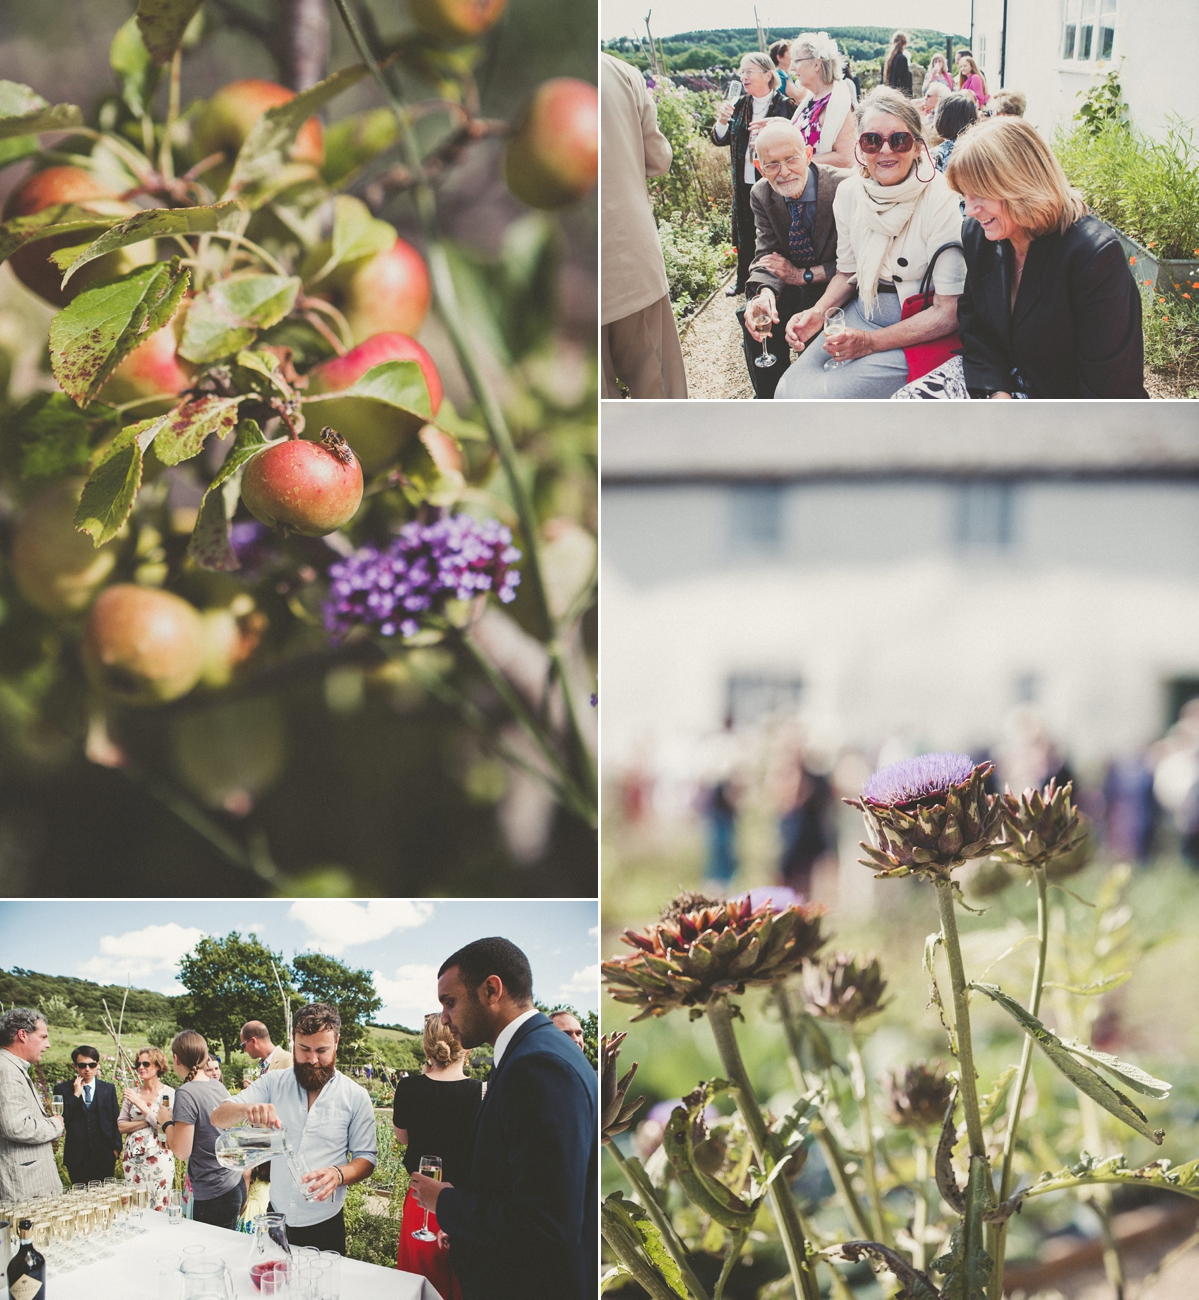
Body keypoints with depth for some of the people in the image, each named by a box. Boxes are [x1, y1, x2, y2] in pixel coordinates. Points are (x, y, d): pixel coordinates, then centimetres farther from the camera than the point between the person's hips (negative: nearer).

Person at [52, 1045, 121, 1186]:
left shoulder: (108, 1089, 10)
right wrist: (75, 1095, -11)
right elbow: (62, 1120, -7)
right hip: (77, 1156, -1)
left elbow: (116, 1121, 13)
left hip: (104, 1154, 1)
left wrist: (116, 1148, 5)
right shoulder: (62, 1089, 4)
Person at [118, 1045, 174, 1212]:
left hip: (158, 1158, -4)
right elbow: (121, 1125, 5)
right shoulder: (133, 1093, 8)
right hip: (133, 1158, 4)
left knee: (159, 1208, -3)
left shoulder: (169, 1093, -4)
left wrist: (141, 1104, -16)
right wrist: (146, 1122, -10)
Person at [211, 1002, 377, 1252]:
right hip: (276, 1220, 2)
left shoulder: (356, 1097, -3)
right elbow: (219, 1117, -5)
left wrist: (338, 1175, -23)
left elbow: (366, 1159, 0)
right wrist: (247, 1110, -29)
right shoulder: (274, 1083, 1)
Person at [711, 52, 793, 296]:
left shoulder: (785, 105, -8)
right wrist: (722, 122, -13)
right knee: (745, 234, 14)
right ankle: (743, 280, 27)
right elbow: (720, 140, 8)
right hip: (745, 183, 5)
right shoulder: (740, 106, 8)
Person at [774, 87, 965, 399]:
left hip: (920, 333, -5)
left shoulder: (941, 200, -17)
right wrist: (819, 312, -4)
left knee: (816, 397, -23)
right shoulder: (849, 192, 0)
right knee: (788, 390, -18)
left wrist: (871, 342, -20)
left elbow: (950, 311, -16)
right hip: (862, 313, 6)